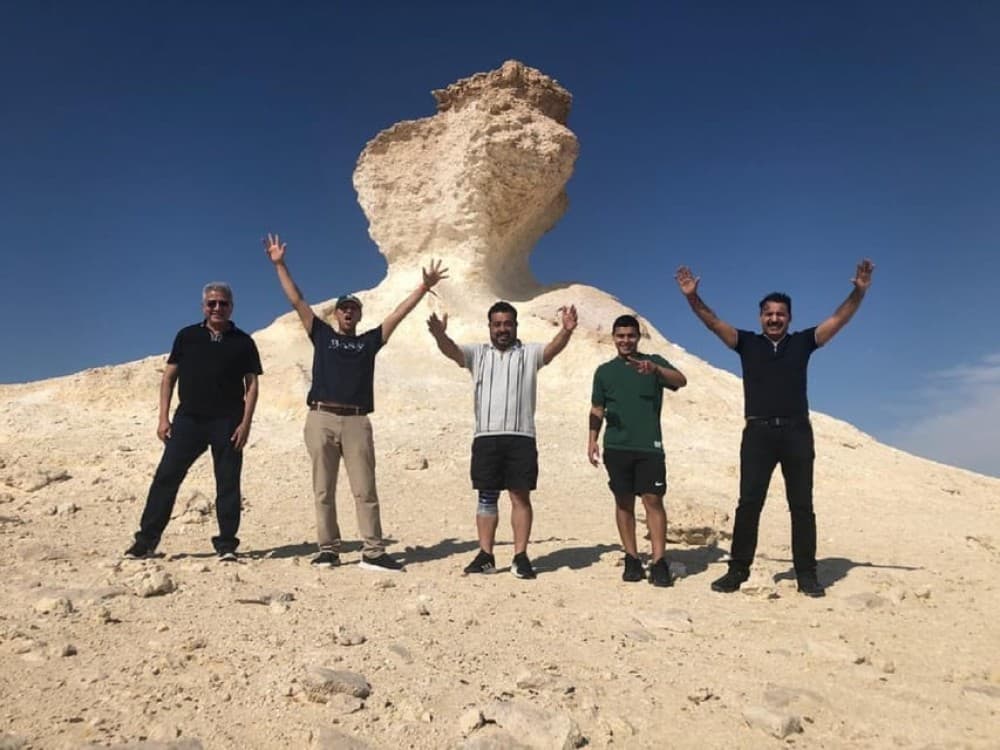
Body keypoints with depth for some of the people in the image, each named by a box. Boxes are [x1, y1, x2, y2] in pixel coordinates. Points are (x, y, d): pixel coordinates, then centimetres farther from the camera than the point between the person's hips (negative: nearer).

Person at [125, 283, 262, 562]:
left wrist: (245, 423, -7)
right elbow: (169, 376, 10)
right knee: (166, 477, -1)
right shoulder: (187, 336, 9)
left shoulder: (242, 342, 5)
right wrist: (163, 418, 2)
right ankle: (145, 541, 8)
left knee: (228, 484, 2)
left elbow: (251, 383, 3)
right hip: (188, 418, 1)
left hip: (227, 422, -1)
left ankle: (226, 545, 10)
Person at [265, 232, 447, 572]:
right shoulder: (322, 334, 15)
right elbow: (296, 300, 12)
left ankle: (373, 553, 0)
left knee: (365, 490, -1)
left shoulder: (370, 340, 16)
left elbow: (399, 313, 13)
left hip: (356, 421, 0)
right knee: (324, 491, 4)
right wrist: (279, 264, 8)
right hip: (321, 419, 0)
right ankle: (328, 549, 12)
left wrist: (425, 286, 10)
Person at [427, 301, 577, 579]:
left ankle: (521, 556, 8)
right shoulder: (478, 353, 11)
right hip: (486, 437, 1)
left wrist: (566, 331, -35)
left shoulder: (530, 353, 7)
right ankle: (485, 555, 13)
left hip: (521, 437, -1)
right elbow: (452, 350, -7)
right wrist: (440, 335, -31)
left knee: (521, 496, 2)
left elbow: (553, 348, -12)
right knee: (487, 496, 6)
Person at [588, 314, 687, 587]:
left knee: (653, 500, -7)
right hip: (617, 447, 2)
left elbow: (681, 381, -10)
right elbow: (597, 410, 14)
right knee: (624, 502, 4)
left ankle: (659, 562, -4)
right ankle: (632, 559, 12)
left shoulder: (653, 361, 6)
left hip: (649, 446, -2)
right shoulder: (604, 371, 12)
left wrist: (655, 369, -29)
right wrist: (592, 440, 1)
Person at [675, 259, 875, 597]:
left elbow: (839, 319, 1)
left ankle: (806, 574, 16)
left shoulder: (802, 342, 9)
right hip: (758, 433, -1)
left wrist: (859, 292, -14)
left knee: (802, 505, 7)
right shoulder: (747, 343, 8)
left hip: (796, 433, 1)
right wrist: (693, 297, -15)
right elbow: (713, 322, -1)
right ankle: (738, 570, 10)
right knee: (748, 503, 1)